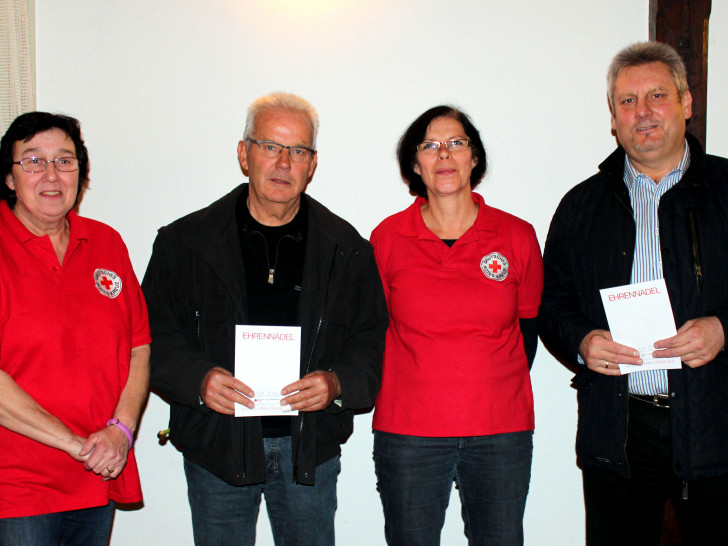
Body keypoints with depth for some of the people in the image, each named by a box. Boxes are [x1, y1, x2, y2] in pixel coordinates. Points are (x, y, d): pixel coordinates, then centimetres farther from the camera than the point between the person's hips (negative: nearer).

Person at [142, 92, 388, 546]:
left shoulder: (346, 249, 3)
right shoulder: (185, 242, 0)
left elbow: (371, 339, 3)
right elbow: (156, 335, 0)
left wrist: (337, 384, -16)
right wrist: (197, 380, -18)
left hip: (311, 445, 1)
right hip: (216, 444, 0)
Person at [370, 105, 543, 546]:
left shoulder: (518, 237, 2)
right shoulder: (388, 237, 0)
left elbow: (527, 329, 11)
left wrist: (497, 394, 6)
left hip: (501, 434, 1)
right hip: (408, 434, 0)